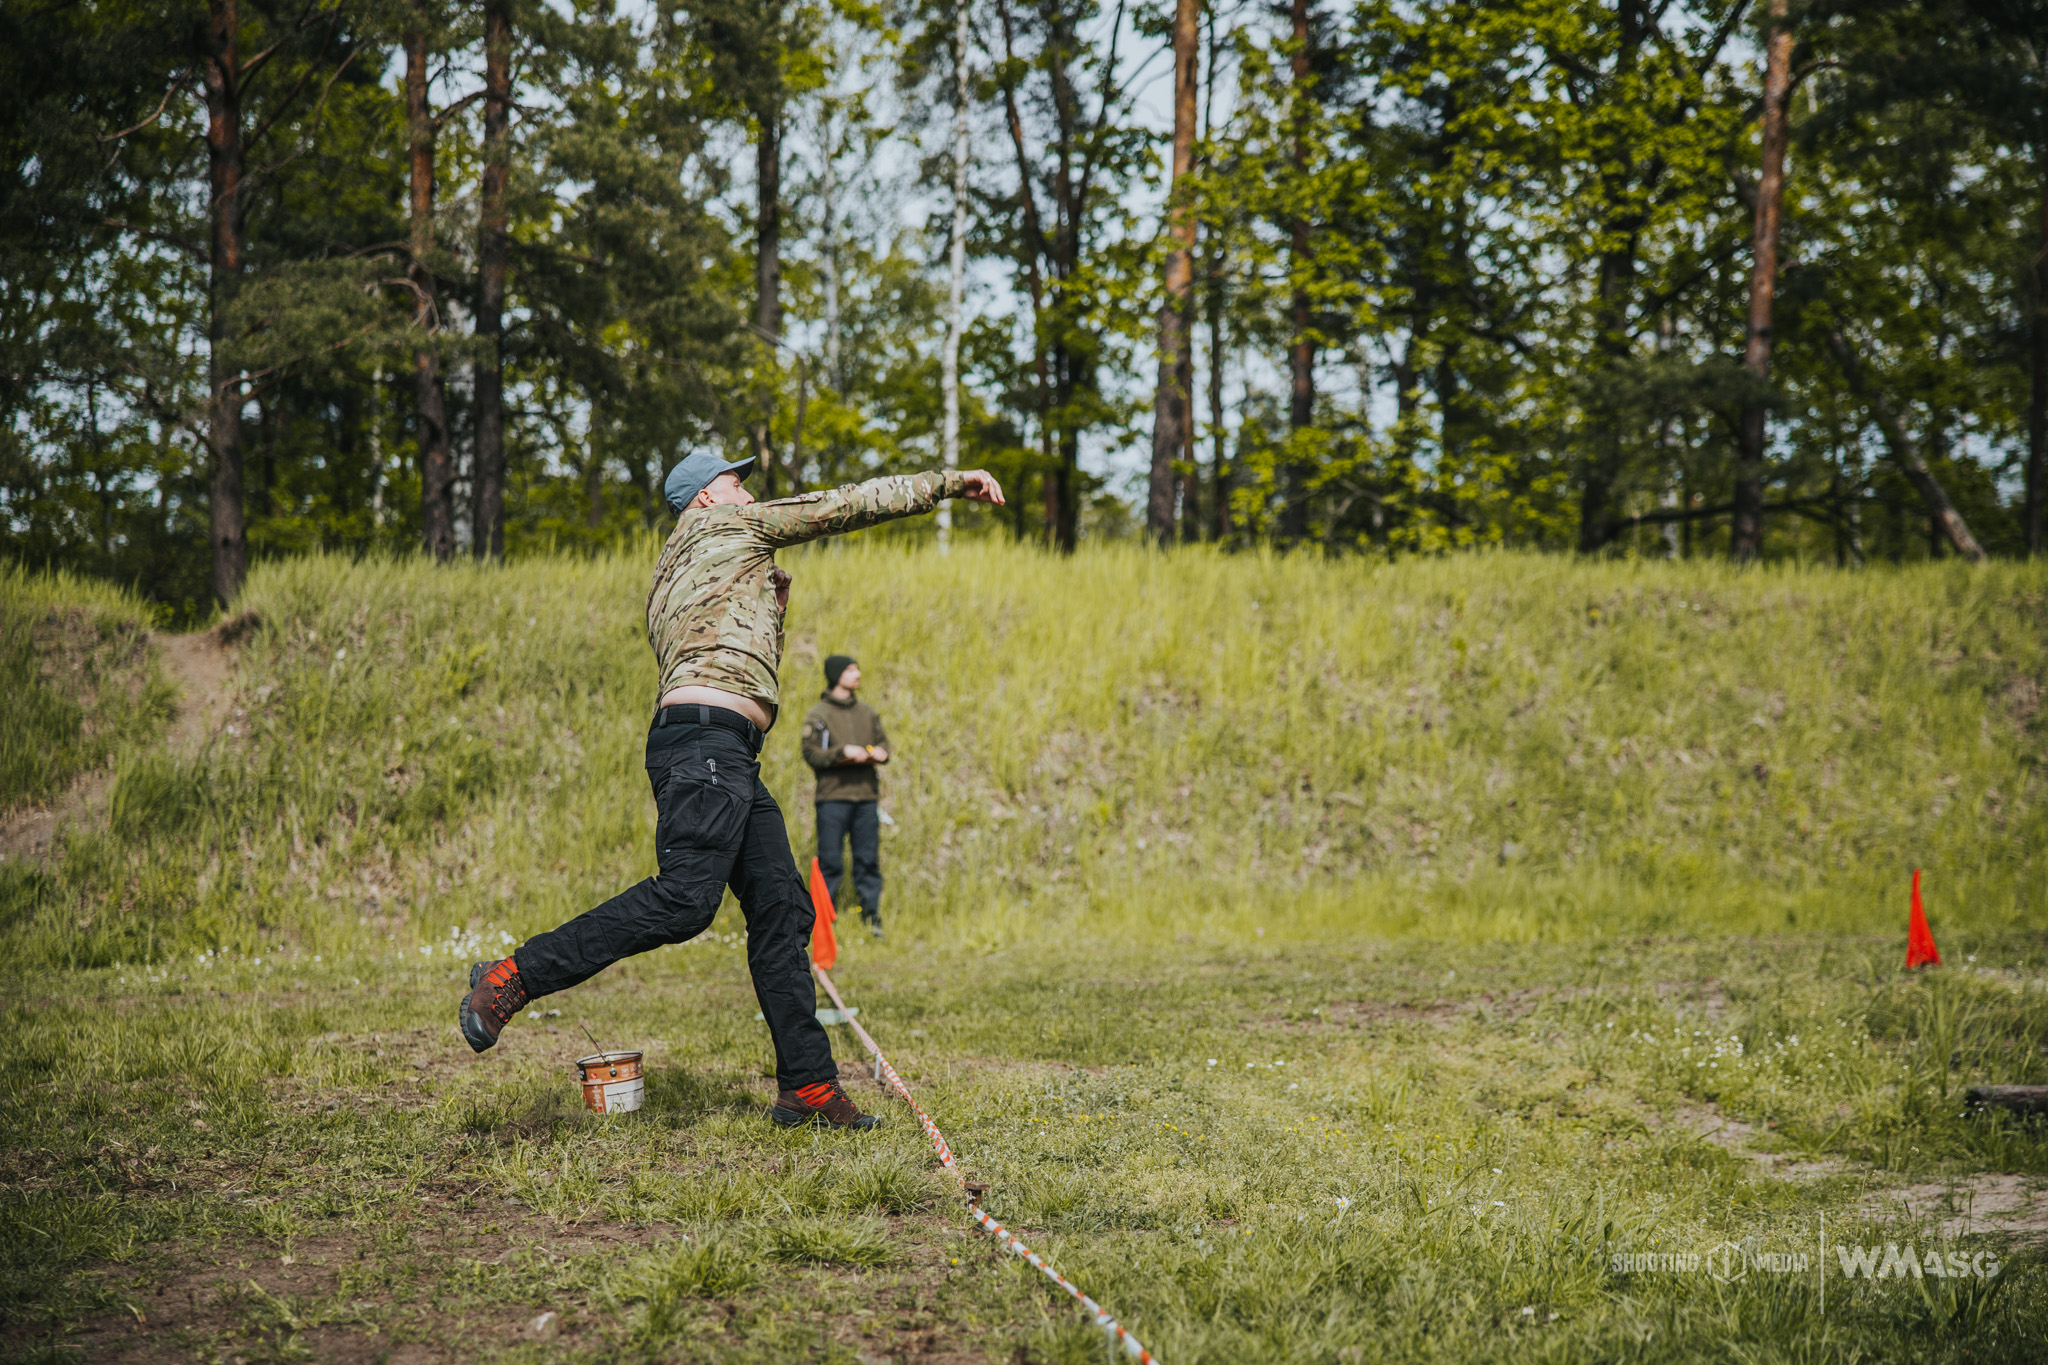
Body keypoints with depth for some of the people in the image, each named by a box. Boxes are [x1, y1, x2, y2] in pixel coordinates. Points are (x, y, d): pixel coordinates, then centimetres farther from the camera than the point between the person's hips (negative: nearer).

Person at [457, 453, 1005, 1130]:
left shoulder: (671, 578, 31)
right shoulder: (719, 525, 8)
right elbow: (846, 504, 9)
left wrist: (767, 609, 27)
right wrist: (950, 482, 13)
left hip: (732, 765, 10)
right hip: (704, 739, -10)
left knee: (781, 909, 3)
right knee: (684, 900, -22)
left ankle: (808, 1088, 0)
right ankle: (511, 978, -18)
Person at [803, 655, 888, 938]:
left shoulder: (867, 712, 17)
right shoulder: (818, 715, 1)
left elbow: (882, 742, 21)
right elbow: (810, 753, -7)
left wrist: (881, 753, -2)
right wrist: (843, 752, -18)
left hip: (866, 796, 4)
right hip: (833, 796, -4)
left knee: (869, 859, 3)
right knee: (830, 861, -3)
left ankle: (872, 916, 9)